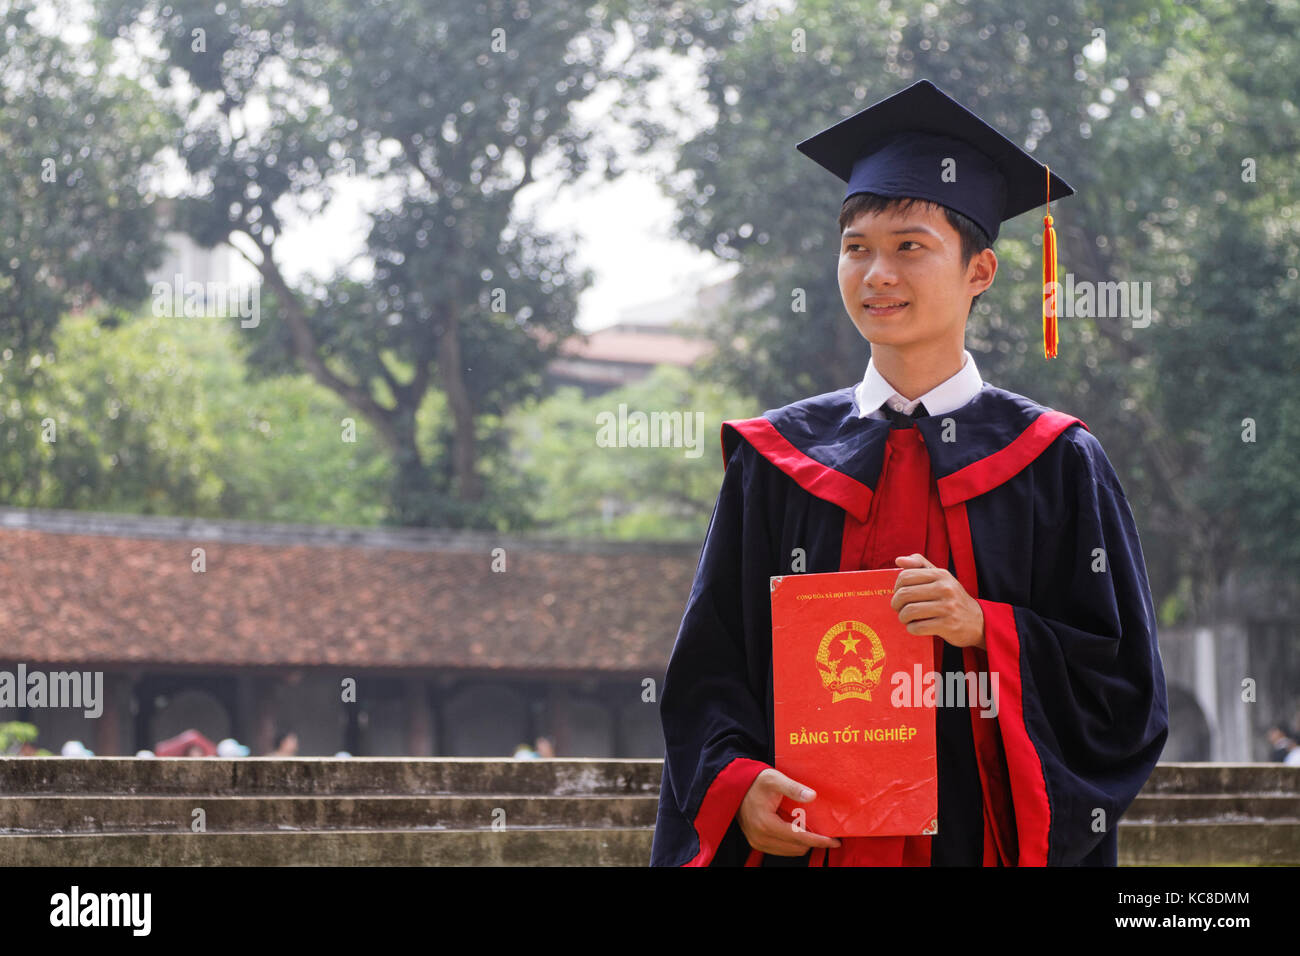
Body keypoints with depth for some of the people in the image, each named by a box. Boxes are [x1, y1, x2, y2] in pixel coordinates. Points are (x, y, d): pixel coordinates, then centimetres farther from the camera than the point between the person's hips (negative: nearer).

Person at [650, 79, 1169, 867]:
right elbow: (708, 670, 2)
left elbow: (1127, 692, -2)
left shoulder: (1054, 466, 1)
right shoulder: (776, 461, 5)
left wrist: (984, 630, -16)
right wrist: (737, 786, -16)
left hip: (987, 842, -1)